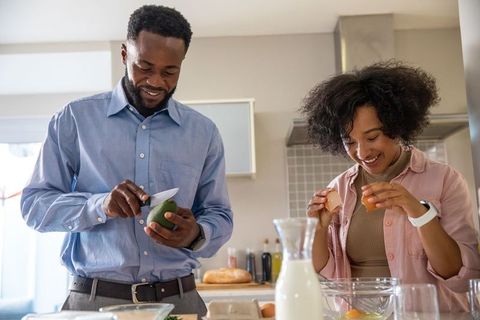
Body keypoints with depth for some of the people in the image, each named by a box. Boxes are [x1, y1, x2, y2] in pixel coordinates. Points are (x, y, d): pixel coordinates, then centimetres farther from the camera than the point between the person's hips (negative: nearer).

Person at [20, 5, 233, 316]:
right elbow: (34, 204, -2)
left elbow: (220, 216, 6)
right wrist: (100, 205, -20)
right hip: (94, 299, -1)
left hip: (178, 298, 2)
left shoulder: (204, 132, 4)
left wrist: (196, 236, -17)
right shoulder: (75, 119, 0)